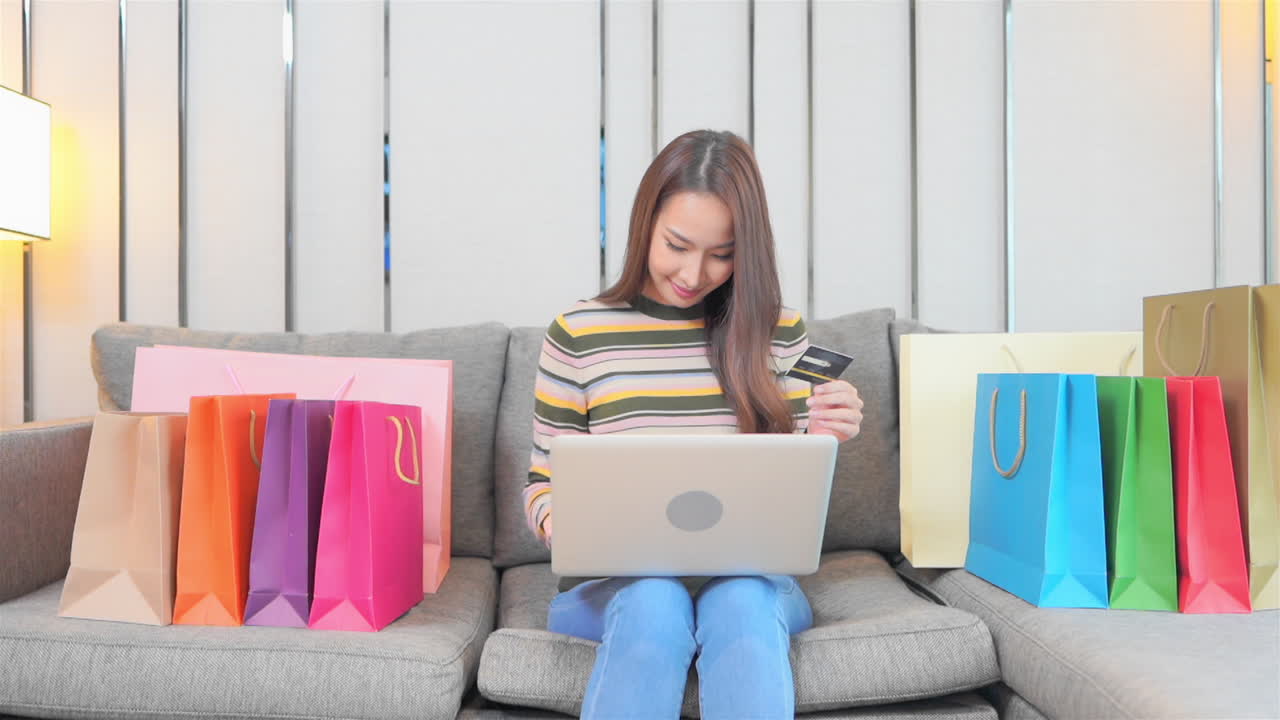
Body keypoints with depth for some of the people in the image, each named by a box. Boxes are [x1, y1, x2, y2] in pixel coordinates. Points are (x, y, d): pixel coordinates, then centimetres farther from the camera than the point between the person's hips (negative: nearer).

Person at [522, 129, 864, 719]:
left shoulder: (779, 333, 5)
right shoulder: (579, 333, 0)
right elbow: (545, 481, 6)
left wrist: (824, 440, -13)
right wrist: (557, 523, -17)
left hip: (751, 577, 1)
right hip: (615, 583, -1)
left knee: (741, 601, -33)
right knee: (654, 601, -34)